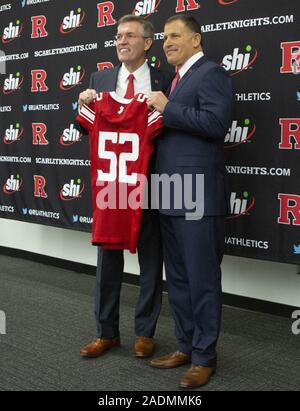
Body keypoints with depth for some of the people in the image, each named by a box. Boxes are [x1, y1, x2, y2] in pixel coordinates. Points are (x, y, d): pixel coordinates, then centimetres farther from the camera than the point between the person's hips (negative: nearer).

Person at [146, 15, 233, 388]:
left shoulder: (211, 73, -6)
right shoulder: (176, 78, 21)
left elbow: (215, 122, -21)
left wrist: (167, 109, -14)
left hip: (198, 195, -9)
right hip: (170, 196, 9)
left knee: (202, 278, 0)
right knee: (177, 277, 15)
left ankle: (204, 356, 12)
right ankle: (186, 345, 28)